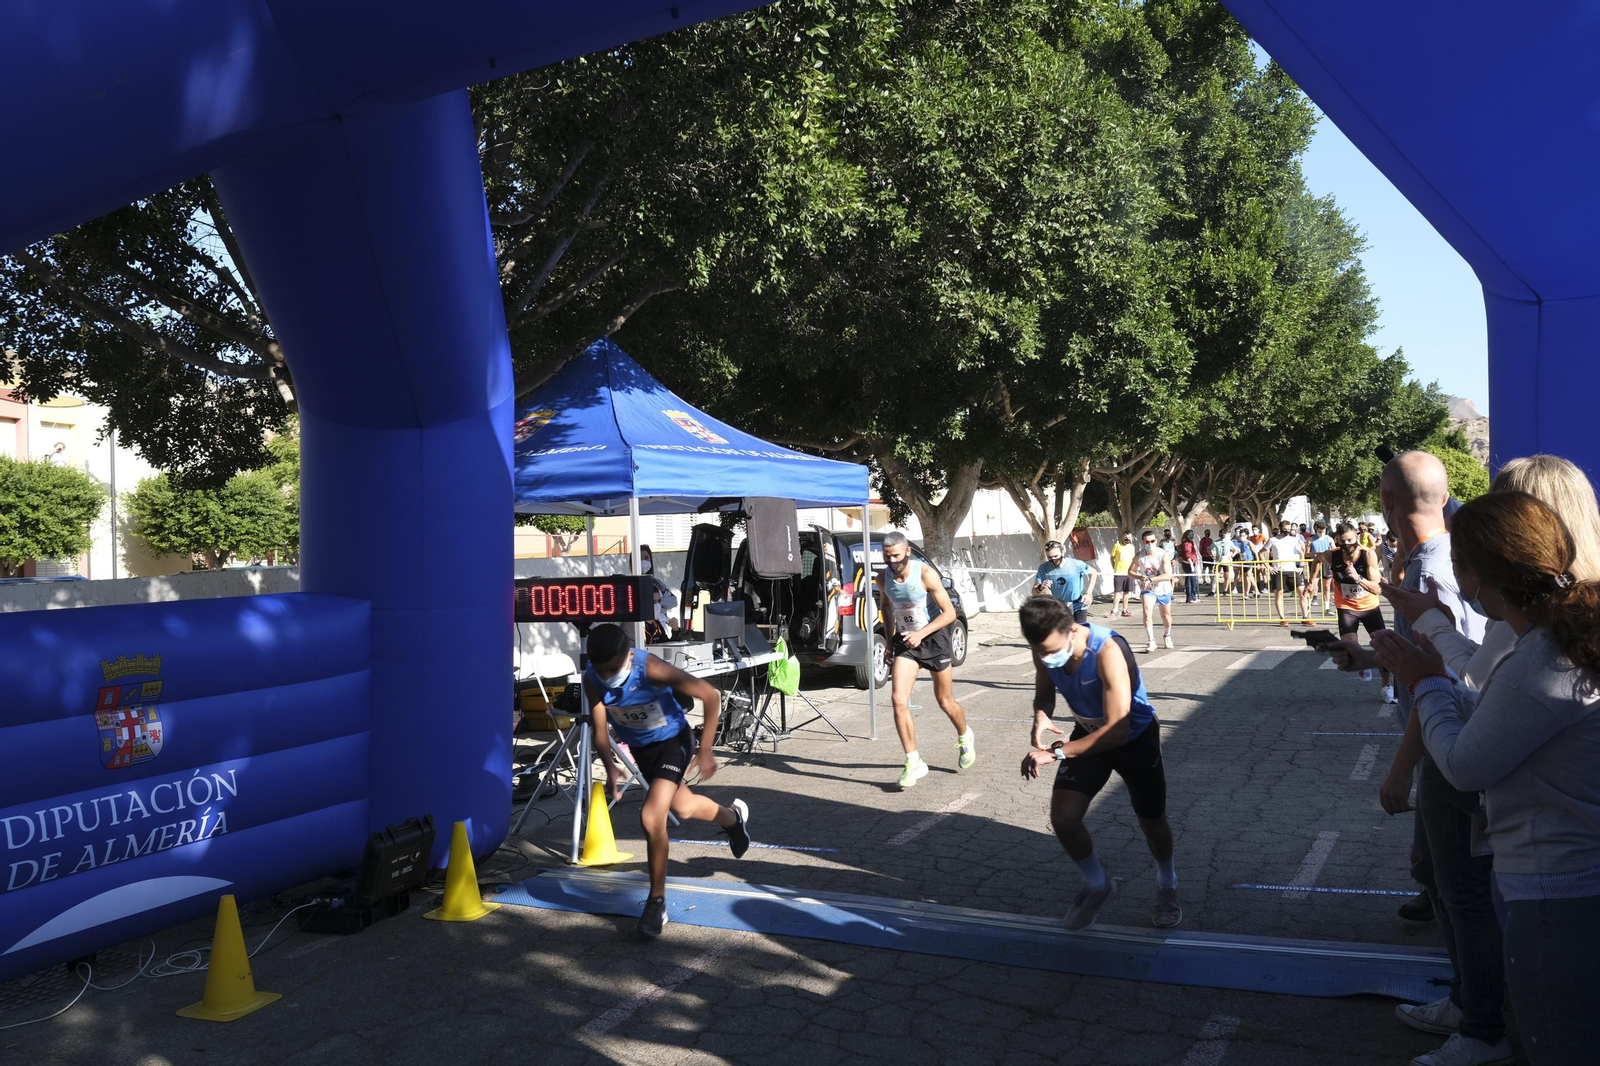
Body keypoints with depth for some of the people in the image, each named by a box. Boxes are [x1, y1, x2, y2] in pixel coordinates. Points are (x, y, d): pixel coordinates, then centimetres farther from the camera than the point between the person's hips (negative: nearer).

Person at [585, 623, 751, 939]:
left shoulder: (652, 669, -37)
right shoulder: (591, 679, -24)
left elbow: (711, 697, -29)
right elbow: (600, 731, -17)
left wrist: (705, 751, -29)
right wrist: (610, 766, -36)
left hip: (672, 740, -5)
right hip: (639, 745, 6)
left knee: (652, 816, -21)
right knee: (683, 808, 24)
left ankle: (657, 901, -2)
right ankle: (733, 817, 57)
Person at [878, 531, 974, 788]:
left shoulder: (925, 574, -21)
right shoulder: (883, 579, -6)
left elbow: (949, 613, -19)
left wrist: (921, 633, -30)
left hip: (933, 637, -3)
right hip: (905, 641, 3)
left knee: (945, 702, 10)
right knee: (899, 701, -15)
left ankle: (965, 738, 43)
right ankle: (914, 762, -6)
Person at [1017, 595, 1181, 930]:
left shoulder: (1107, 651, -40)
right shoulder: (1045, 649, -22)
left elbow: (1117, 730, -42)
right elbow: (1044, 695, -3)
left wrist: (1057, 752, -46)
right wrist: (1041, 719, -27)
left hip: (1134, 737, -4)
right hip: (1089, 733, 4)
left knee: (1151, 821, 12)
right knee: (1062, 818, -7)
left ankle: (1167, 886, 43)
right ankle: (1098, 884, 21)